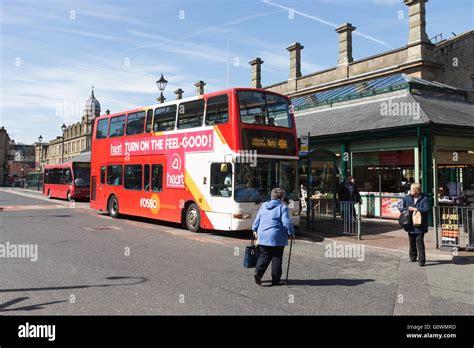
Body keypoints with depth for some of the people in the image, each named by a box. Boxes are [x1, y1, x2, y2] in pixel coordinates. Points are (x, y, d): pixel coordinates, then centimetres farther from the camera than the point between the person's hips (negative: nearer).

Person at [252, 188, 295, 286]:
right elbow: (286, 222, -12)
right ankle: (275, 280, 11)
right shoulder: (282, 207, -6)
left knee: (264, 256, 12)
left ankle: (258, 273, -8)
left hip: (263, 236, 5)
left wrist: (255, 230, 27)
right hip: (277, 237, -4)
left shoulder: (264, 205, 10)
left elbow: (257, 219, 15)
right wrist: (291, 233, 1)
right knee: (276, 258, 6)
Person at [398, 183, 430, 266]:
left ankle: (421, 260, -4)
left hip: (420, 225, -5)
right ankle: (413, 256, 31)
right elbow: (400, 206, 9)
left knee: (419, 242, -9)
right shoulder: (407, 198, 5)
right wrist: (406, 209, -8)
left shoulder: (424, 199, -6)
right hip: (410, 225, 5)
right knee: (412, 242, 15)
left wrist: (415, 209, -18)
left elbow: (427, 210, -14)